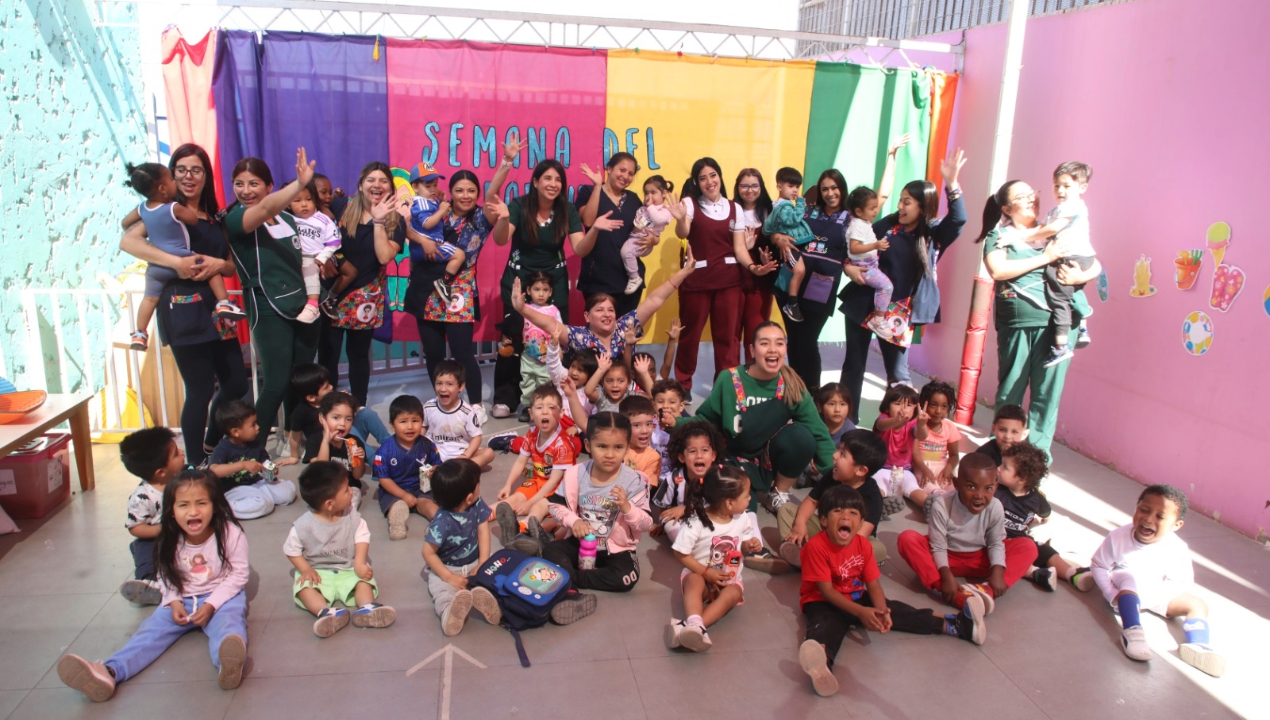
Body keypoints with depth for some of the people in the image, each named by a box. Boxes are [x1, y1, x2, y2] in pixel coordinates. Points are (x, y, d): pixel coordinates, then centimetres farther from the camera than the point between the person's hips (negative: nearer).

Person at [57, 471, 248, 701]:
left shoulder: (230, 533, -17)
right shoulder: (169, 541, -5)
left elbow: (238, 574, -11)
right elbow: (167, 577, 7)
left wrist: (211, 604, -20)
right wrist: (174, 602, -12)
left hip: (222, 596, -6)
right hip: (182, 600, 6)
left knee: (228, 621, -35)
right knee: (152, 628, -16)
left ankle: (230, 662, -66)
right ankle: (110, 672, -36)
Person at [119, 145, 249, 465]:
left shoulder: (215, 217, 17)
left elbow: (232, 266, 13)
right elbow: (127, 241, -16)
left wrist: (219, 264, -9)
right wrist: (176, 262, -25)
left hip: (215, 308, 6)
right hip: (183, 308, -6)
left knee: (236, 384, 8)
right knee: (200, 391, -5)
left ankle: (211, 446, 31)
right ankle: (196, 465, 10)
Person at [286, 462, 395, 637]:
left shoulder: (352, 516, -9)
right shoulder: (304, 525, -14)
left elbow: (362, 537, -8)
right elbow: (291, 549, -3)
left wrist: (359, 562, -22)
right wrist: (306, 569, -15)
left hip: (349, 570, 2)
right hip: (318, 572, -2)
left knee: (364, 580, -24)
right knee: (304, 586, -29)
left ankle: (366, 608, -46)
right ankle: (326, 612, -50)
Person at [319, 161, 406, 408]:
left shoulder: (395, 220, -1)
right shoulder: (343, 211, 4)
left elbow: (384, 256, -15)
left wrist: (378, 221, -16)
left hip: (366, 295, -1)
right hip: (333, 289, 1)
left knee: (358, 353, 10)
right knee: (327, 353, -2)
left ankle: (359, 408, 22)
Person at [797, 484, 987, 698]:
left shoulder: (863, 544, -4)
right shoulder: (816, 546, -23)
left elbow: (874, 585, -5)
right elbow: (827, 590, -23)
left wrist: (881, 610, -26)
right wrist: (860, 612, -31)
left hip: (857, 598, 7)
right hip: (822, 602, -7)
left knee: (894, 610, -10)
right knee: (825, 624, -37)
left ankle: (955, 625, -11)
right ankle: (821, 663, -72)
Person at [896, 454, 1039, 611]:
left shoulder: (995, 508, -19)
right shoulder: (941, 505, -26)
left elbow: (996, 543, -10)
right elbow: (938, 546, -21)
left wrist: (997, 572, -26)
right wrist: (946, 576, -34)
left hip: (979, 560, 2)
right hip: (947, 557, -2)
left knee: (1027, 547, -17)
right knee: (907, 539, -30)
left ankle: (987, 591, -36)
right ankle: (956, 596, -41)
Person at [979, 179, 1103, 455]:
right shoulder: (999, 236, 6)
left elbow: (1096, 265, 15)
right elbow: (997, 269, -14)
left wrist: (1080, 276, -7)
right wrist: (1045, 258, -12)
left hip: (1060, 322, 2)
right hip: (1018, 322, -2)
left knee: (1048, 390, 3)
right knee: (1011, 388, 6)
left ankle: (1037, 450, 15)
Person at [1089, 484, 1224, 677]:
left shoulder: (1177, 549, -19)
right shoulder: (1118, 537, -22)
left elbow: (1182, 583, -12)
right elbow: (1098, 566, -12)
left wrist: (1151, 594, -27)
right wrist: (1112, 594, -22)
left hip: (1156, 595, 3)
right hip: (1125, 593, -3)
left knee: (1198, 605, -9)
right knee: (1130, 579, -33)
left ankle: (1198, 647, -27)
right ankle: (1132, 631, -42)